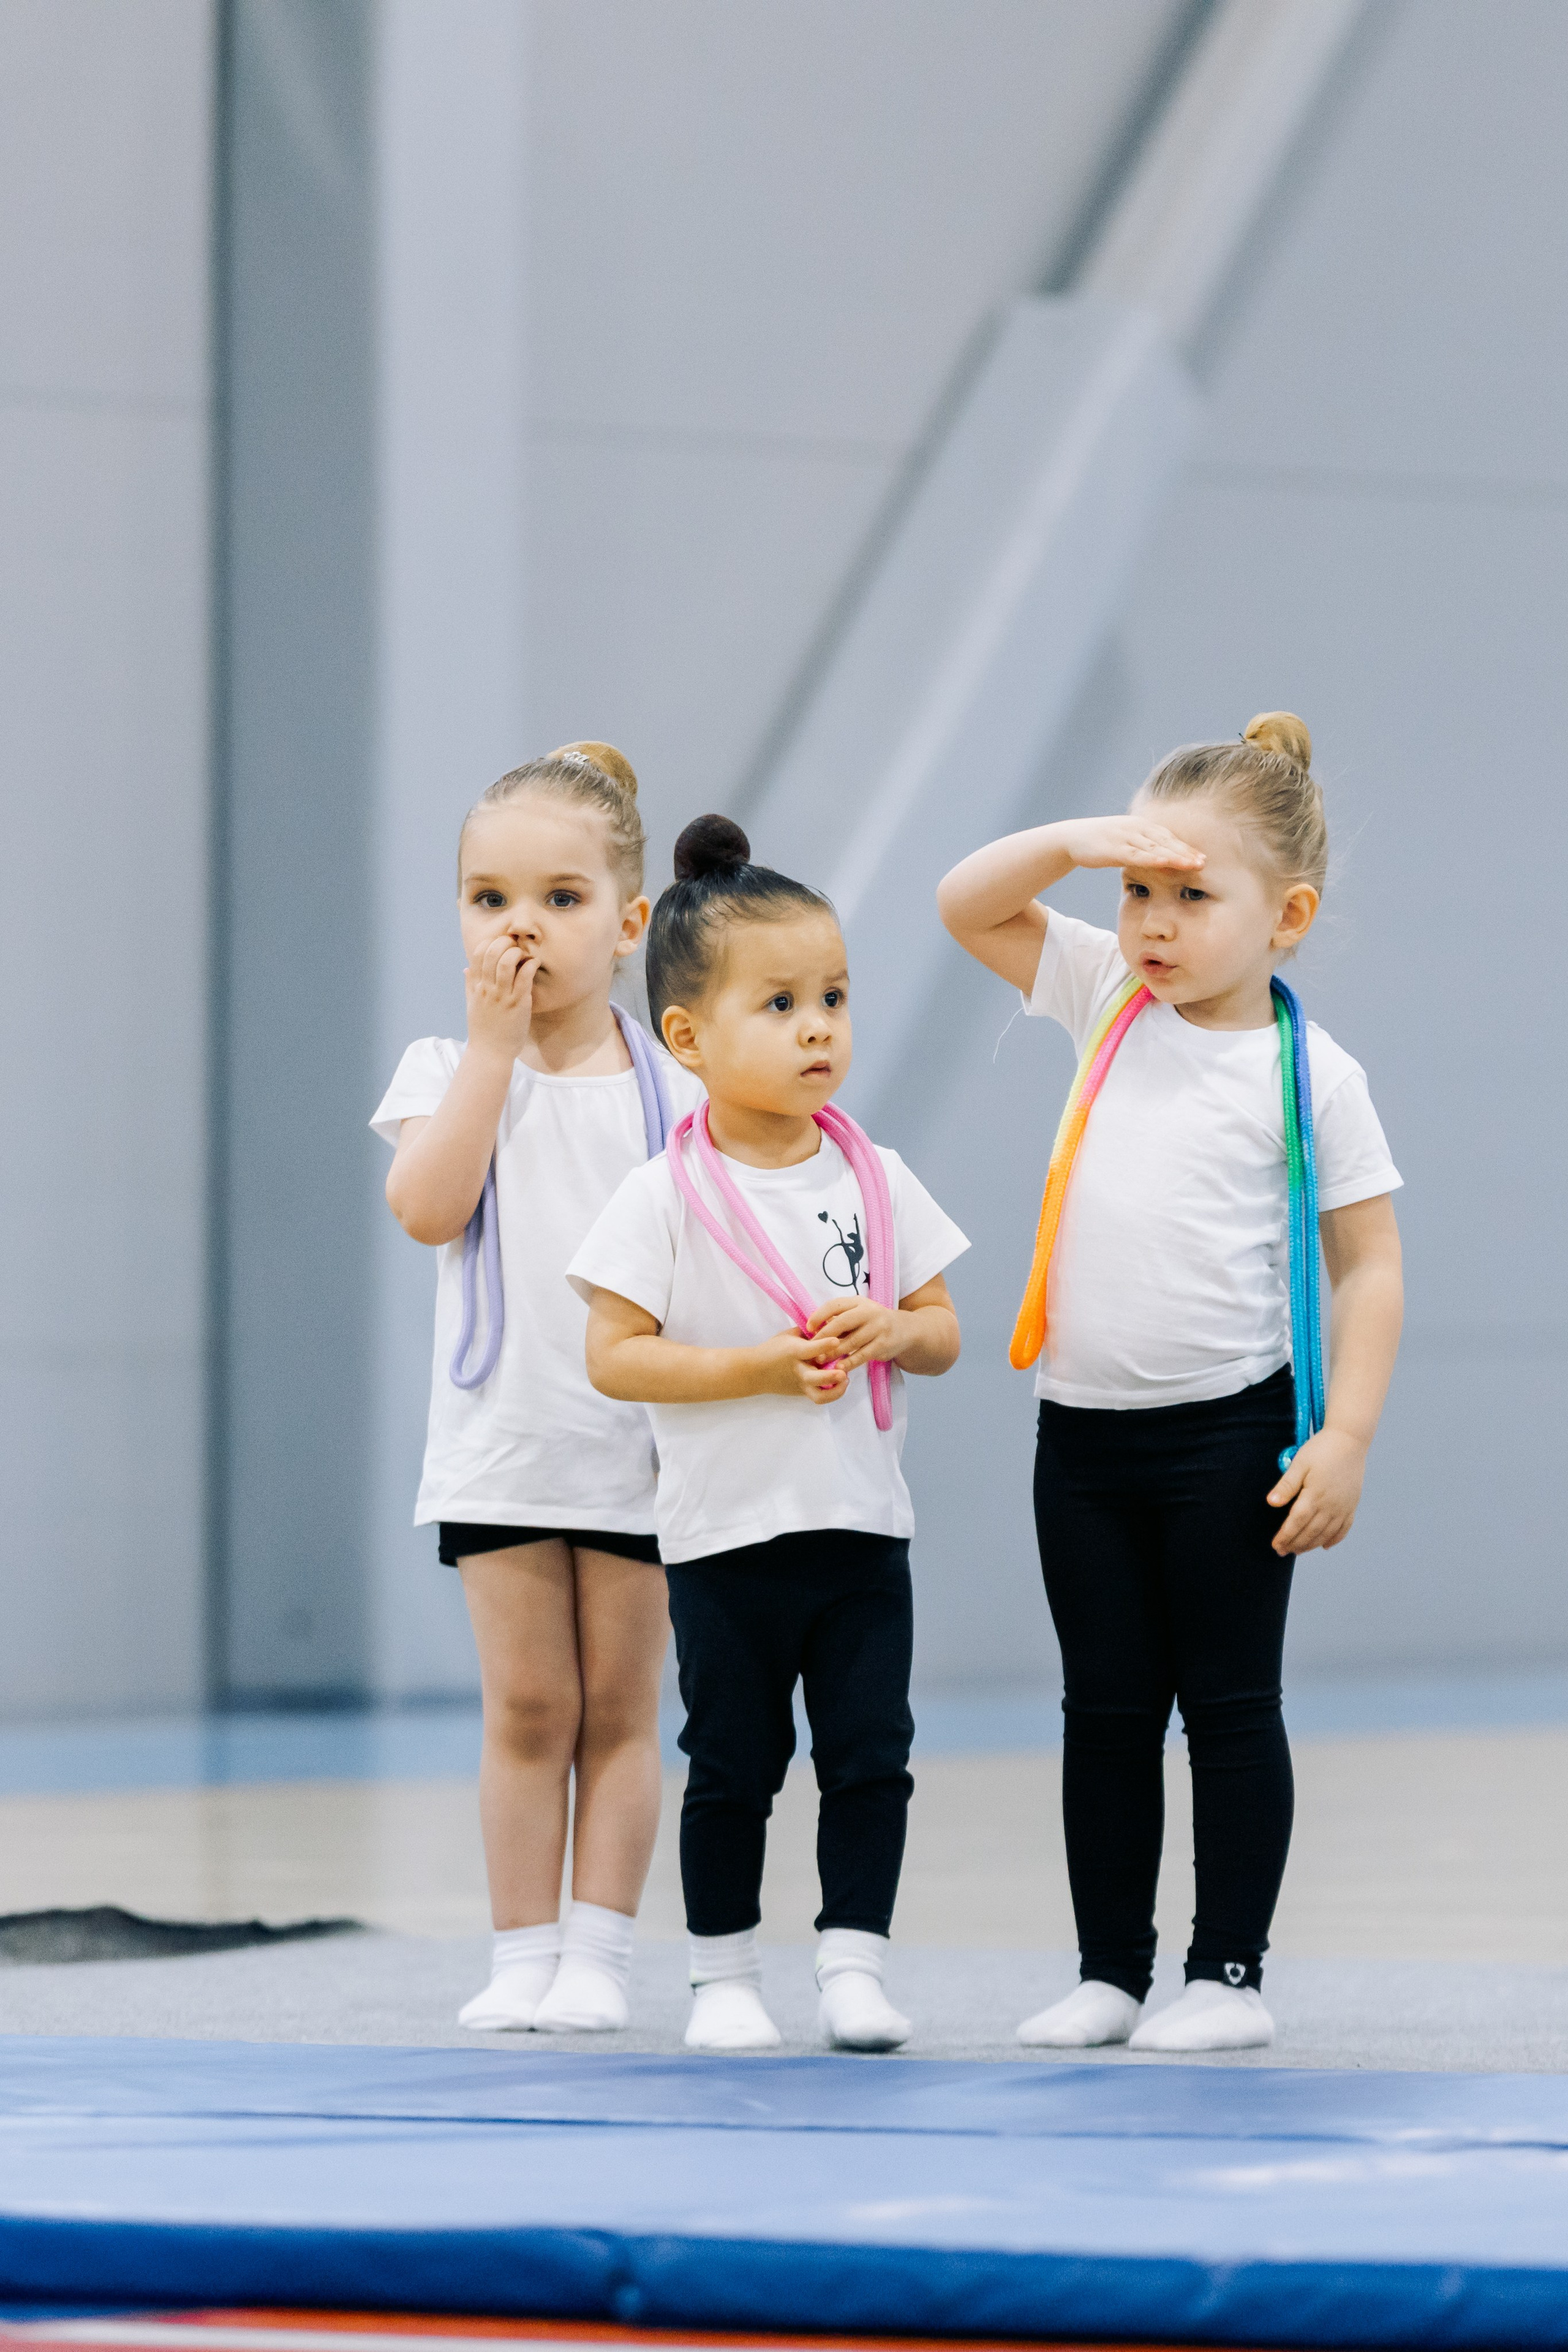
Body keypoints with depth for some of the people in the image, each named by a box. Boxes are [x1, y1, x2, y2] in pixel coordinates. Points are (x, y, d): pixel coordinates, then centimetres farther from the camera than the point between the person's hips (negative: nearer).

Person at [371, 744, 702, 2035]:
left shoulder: (668, 1086, 1)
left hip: (639, 1438, 0)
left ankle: (599, 1955, 7)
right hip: (502, 1436, 0)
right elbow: (428, 1206, -16)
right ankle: (525, 1953, 9)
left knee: (617, 1708, 3)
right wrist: (496, 1045, -15)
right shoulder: (449, 1071, 2)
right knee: (526, 1707, 3)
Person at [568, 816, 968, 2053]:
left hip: (863, 1522, 3)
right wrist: (758, 1368, -20)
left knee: (871, 1753, 0)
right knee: (734, 1765, 5)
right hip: (728, 1529, -3)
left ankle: (855, 1961, 7)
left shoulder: (876, 1181, 4)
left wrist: (889, 1330, -14)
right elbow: (613, 1356, -12)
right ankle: (726, 1975, 15)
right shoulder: (666, 1197, -8)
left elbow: (943, 1332, 8)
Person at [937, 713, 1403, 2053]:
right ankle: (1111, 1971, 15)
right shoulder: (1111, 1000, 6)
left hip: (1225, 1433, -5)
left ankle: (1230, 1975, 7)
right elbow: (967, 905, 6)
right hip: (1084, 1431, 5)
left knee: (1230, 1703, 2)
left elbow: (1369, 1267, -7)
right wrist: (1081, 840, -10)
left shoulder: (1309, 1076, -7)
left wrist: (1347, 1439, -14)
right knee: (1106, 1705, 9)